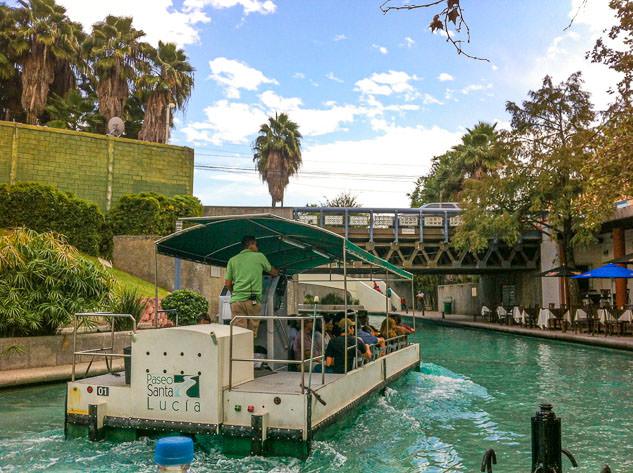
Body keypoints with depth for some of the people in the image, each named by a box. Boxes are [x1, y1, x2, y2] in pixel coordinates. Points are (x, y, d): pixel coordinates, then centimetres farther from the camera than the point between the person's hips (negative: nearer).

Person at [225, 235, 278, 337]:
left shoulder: (232, 260, 14)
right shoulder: (259, 256, 10)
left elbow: (228, 283, 10)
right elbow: (272, 271, 27)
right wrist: (277, 272, 49)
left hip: (237, 299, 2)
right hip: (253, 301, -2)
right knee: (252, 334, 3)